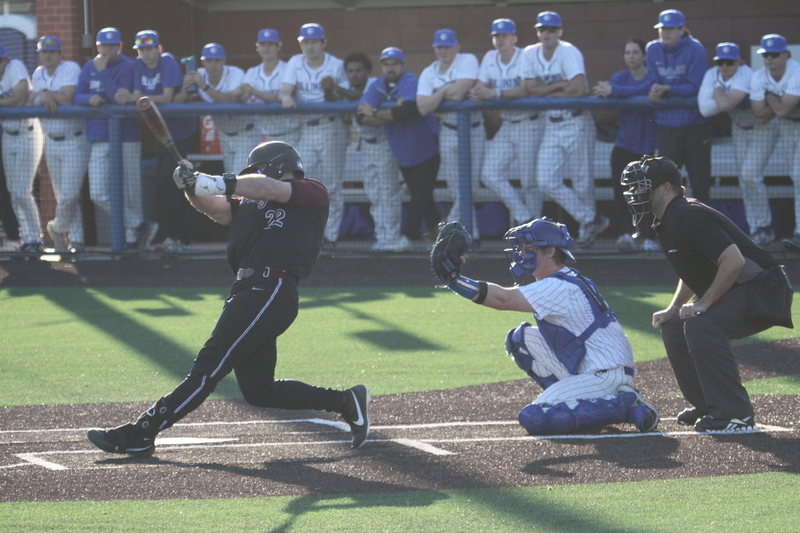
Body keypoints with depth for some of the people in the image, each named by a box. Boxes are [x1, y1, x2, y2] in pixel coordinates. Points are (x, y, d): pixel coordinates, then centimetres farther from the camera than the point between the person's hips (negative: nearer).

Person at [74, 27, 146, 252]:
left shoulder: (128, 67, -3)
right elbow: (77, 96, 9)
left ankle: (132, 238, 14)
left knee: (130, 193, 0)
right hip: (98, 140, 4)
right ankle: (137, 225, 5)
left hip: (126, 138, -4)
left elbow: (120, 97, -16)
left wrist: (103, 71, -14)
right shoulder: (89, 68, 13)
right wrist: (90, 98, -13)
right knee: (98, 195, -6)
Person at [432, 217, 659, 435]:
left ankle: (624, 406, -15)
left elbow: (504, 300, -25)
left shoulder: (560, 287, -17)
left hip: (606, 376, -10)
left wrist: (455, 280, -25)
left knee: (533, 419, -20)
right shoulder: (566, 282, 16)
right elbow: (508, 296, 9)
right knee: (521, 338, 10)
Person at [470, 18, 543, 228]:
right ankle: (524, 217, 5)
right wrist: (477, 93, -19)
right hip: (506, 126, 7)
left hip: (529, 125, -7)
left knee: (529, 181, -5)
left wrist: (495, 93, -35)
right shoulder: (490, 58, 8)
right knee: (490, 174, -4)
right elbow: (481, 87, 6)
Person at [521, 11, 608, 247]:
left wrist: (546, 93, -11)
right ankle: (591, 220, 7)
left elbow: (578, 89, -25)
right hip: (551, 125, 6)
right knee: (547, 182, -1)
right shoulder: (530, 53, 3)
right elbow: (530, 88, -4)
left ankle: (589, 226, 19)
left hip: (576, 123, -6)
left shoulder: (568, 52, -14)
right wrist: (560, 86, -15)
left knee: (582, 181, 1)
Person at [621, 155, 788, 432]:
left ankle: (735, 415, -28)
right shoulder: (669, 221, 12)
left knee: (700, 325, -30)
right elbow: (693, 272, 25)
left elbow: (733, 261, -29)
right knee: (674, 328, 13)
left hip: (758, 291, -11)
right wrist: (673, 309, 11)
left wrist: (704, 303, -23)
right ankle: (707, 406, 23)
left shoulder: (689, 217, -21)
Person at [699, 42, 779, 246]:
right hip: (739, 128, 7)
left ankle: (764, 228, -8)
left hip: (763, 128, -7)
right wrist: (724, 100, -28)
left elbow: (726, 104, -39)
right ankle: (756, 230, 12)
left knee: (751, 175, -18)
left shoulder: (746, 76, -28)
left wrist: (718, 90, -20)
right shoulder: (712, 75, -8)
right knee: (744, 178, 5)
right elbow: (704, 108, -19)